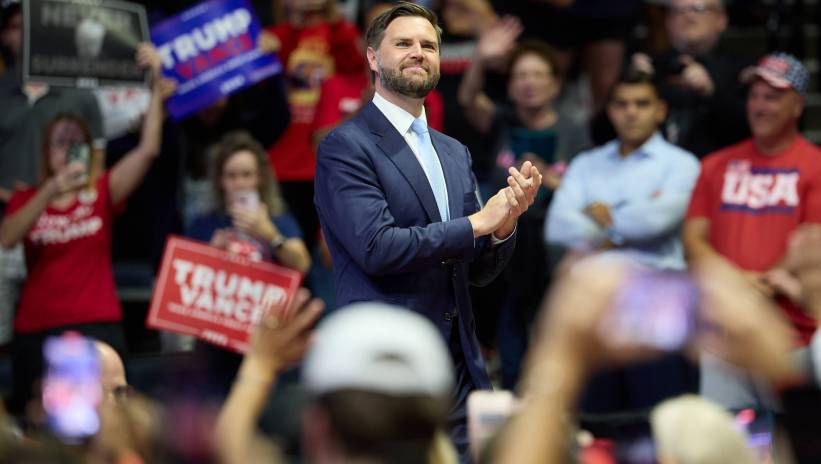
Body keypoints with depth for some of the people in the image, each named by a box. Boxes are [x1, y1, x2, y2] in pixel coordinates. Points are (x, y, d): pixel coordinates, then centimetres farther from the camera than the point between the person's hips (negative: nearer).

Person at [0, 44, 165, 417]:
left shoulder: (102, 192, 6)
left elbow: (149, 149, -7)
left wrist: (157, 85, -15)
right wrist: (49, 192, -24)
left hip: (96, 326, -2)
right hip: (35, 329, 2)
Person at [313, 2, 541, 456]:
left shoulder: (455, 154, 16)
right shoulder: (345, 146, -6)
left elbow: (479, 272, 15)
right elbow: (377, 247, -18)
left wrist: (504, 224, -6)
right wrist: (477, 223, -11)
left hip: (459, 365, 7)